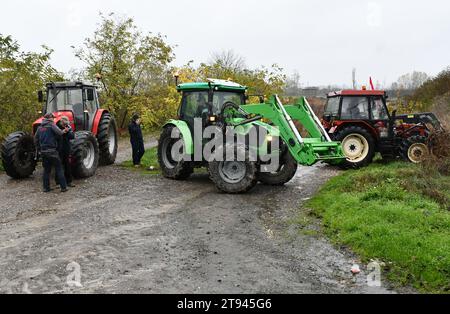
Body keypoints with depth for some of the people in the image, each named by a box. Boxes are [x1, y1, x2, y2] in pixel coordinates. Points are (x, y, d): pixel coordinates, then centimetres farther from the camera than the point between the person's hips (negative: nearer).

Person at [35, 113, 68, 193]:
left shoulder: (39, 128, 14)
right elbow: (59, 133, -20)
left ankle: (46, 188, 14)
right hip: (52, 151, -6)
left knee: (46, 170, 13)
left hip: (43, 151, 6)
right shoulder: (51, 125, -6)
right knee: (59, 169, -1)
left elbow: (36, 139, 17)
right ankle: (63, 187, -2)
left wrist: (39, 149, 22)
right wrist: (64, 131, 1)